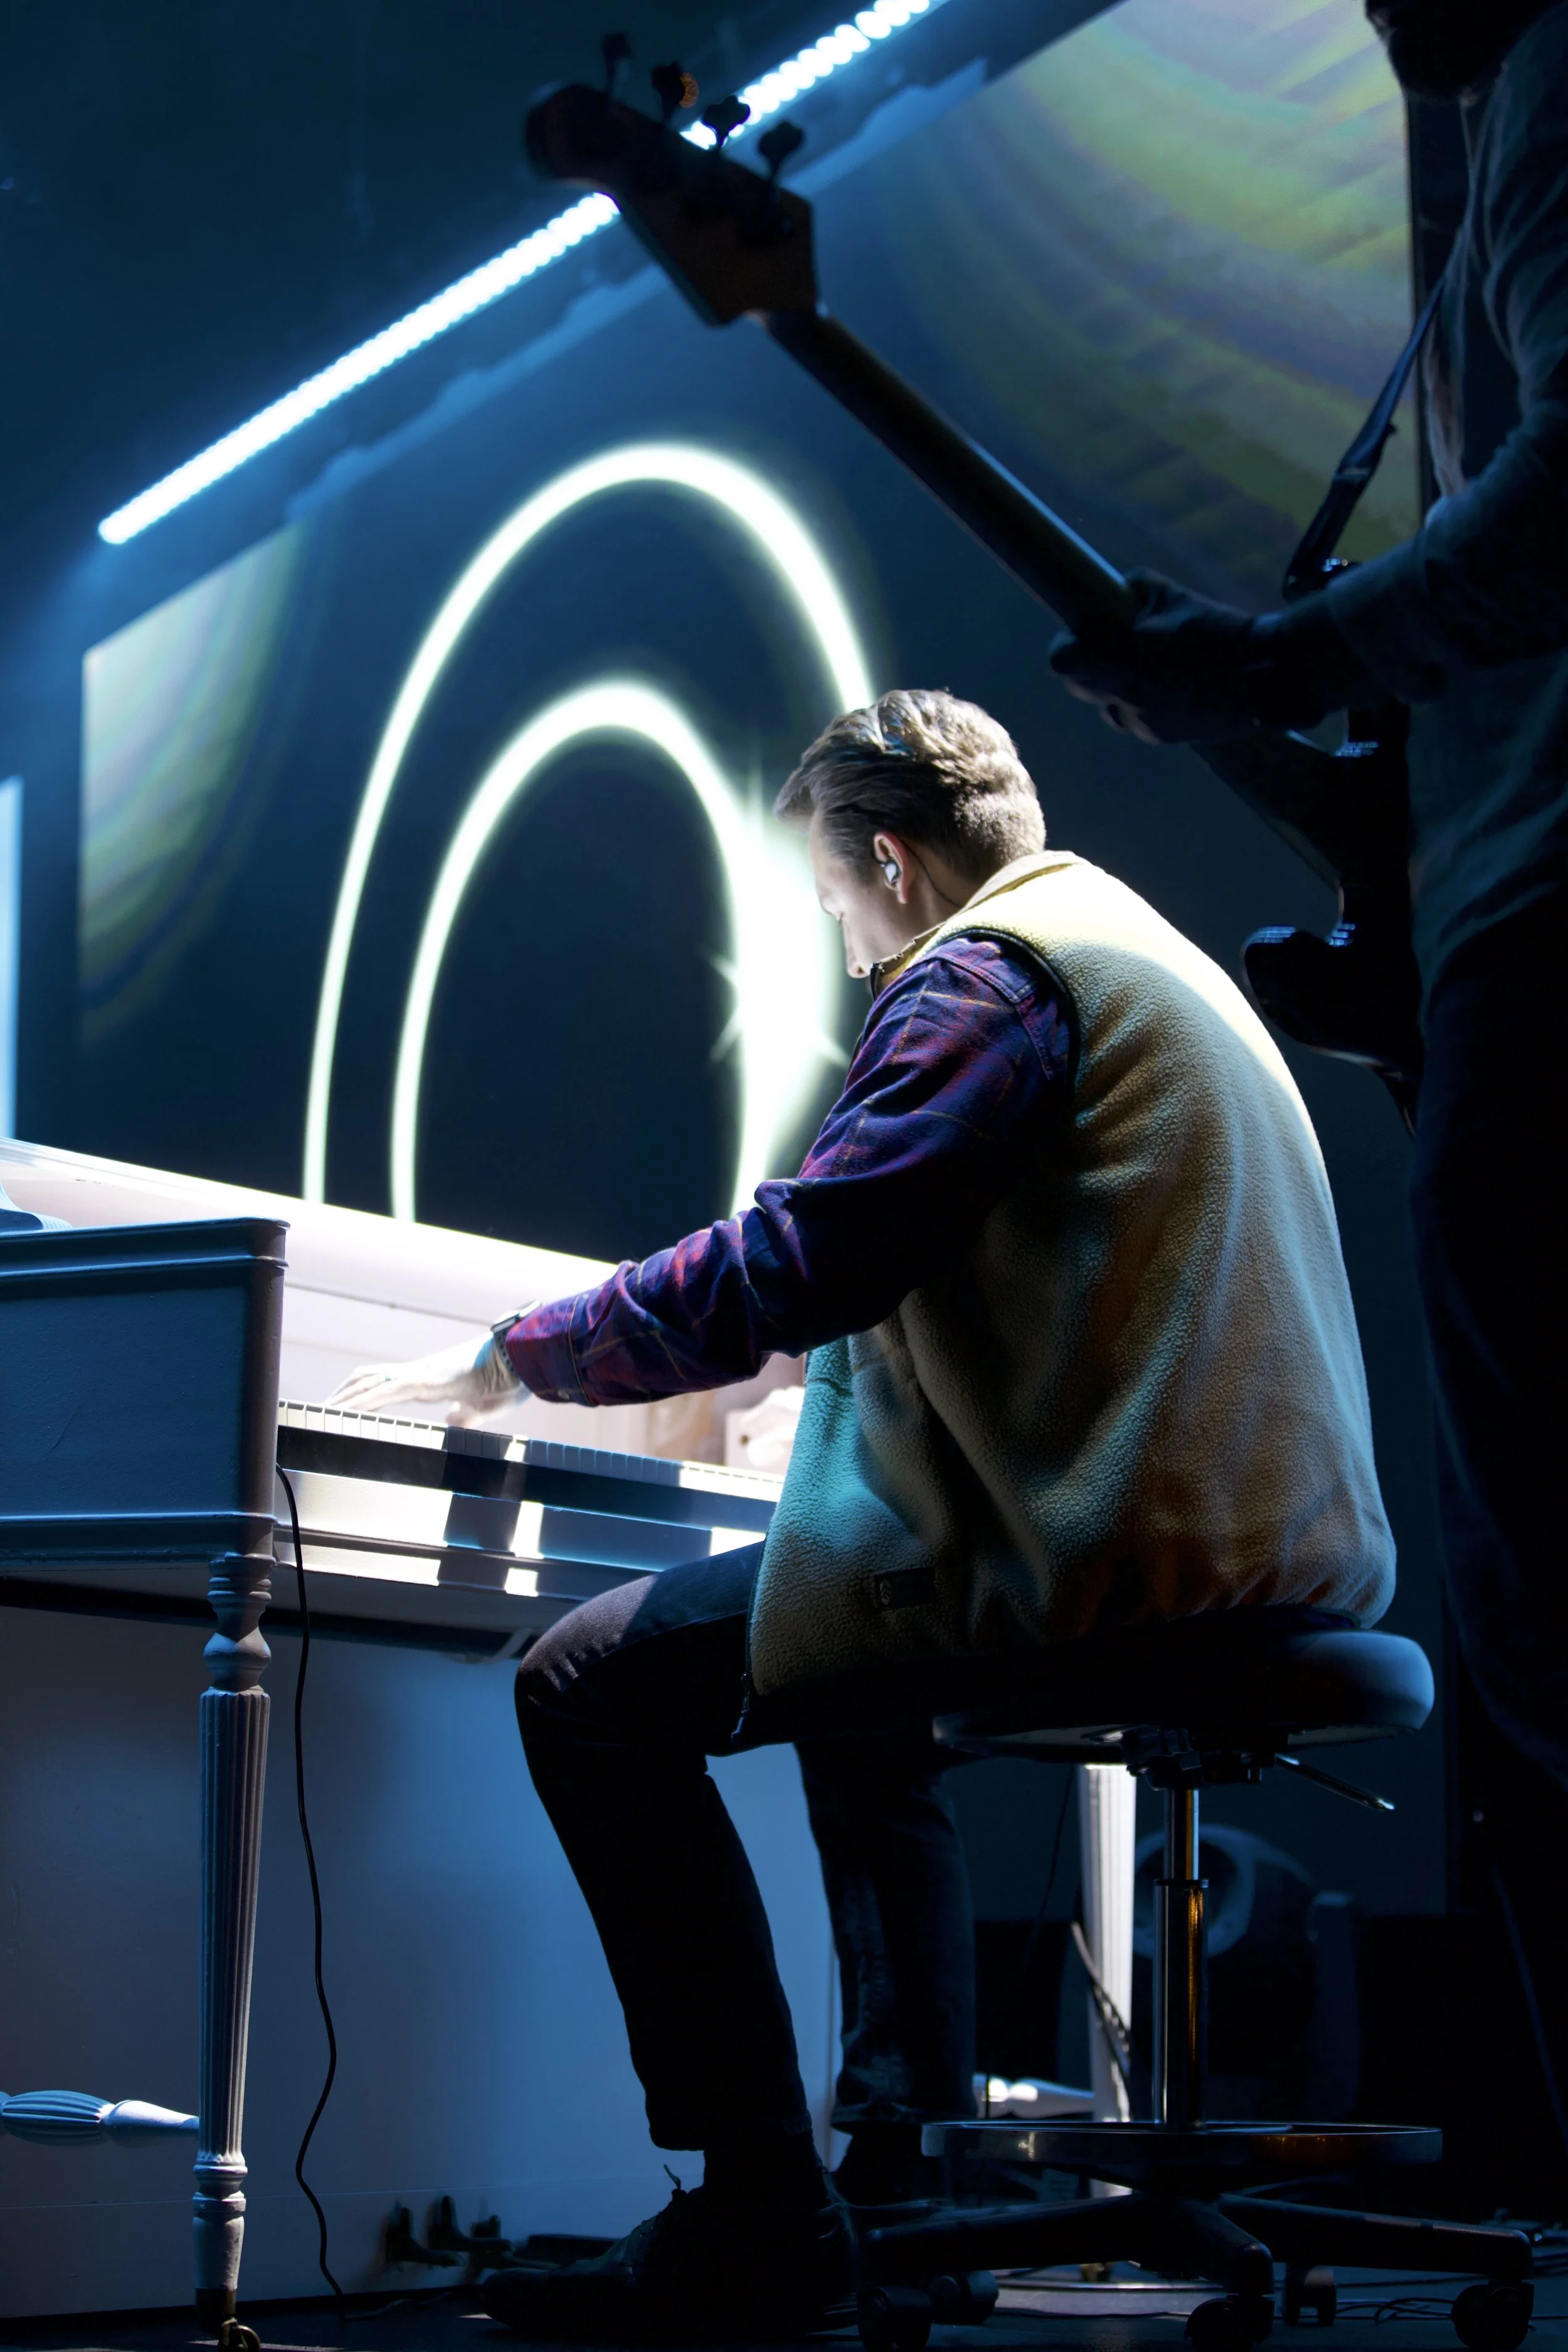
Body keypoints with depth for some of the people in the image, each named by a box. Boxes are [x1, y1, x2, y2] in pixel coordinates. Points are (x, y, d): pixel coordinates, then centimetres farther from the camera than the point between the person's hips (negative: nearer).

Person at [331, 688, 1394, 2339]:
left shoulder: (984, 974, -7)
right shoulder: (1145, 959, 25)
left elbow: (803, 1260, -17)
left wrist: (507, 1361, -6)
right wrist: (778, 1348, 44)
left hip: (1126, 1559, -11)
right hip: (1287, 1550, 11)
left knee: (592, 1683, -7)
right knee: (859, 1685, 34)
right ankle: (908, 2163, 28)